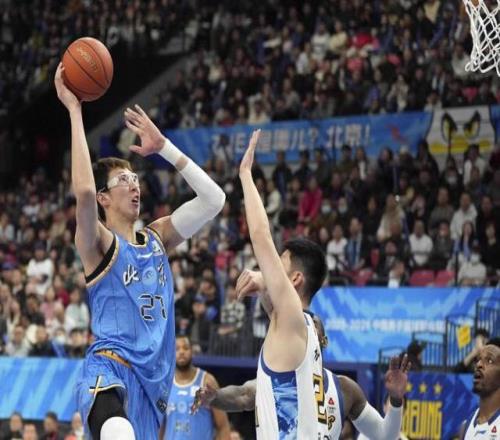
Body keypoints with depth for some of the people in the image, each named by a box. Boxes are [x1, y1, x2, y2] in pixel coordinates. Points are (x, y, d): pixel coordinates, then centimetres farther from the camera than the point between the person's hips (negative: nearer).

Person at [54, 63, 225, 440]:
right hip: (110, 369, -7)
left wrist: (164, 147, 10)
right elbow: (84, 191, -24)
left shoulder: (156, 238, 16)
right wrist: (74, 111, -20)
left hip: (153, 379, 7)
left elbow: (213, 199, 12)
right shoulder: (99, 244, -3)